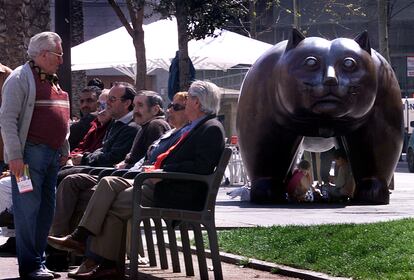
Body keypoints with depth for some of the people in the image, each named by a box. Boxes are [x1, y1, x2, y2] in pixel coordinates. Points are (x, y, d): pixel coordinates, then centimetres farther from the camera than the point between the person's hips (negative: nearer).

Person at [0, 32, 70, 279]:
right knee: (29, 208, -8)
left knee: (46, 209, 9)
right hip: (30, 154, -9)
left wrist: (65, 150, 22)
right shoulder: (21, 78, -7)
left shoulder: (54, 81, 19)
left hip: (52, 155, 9)